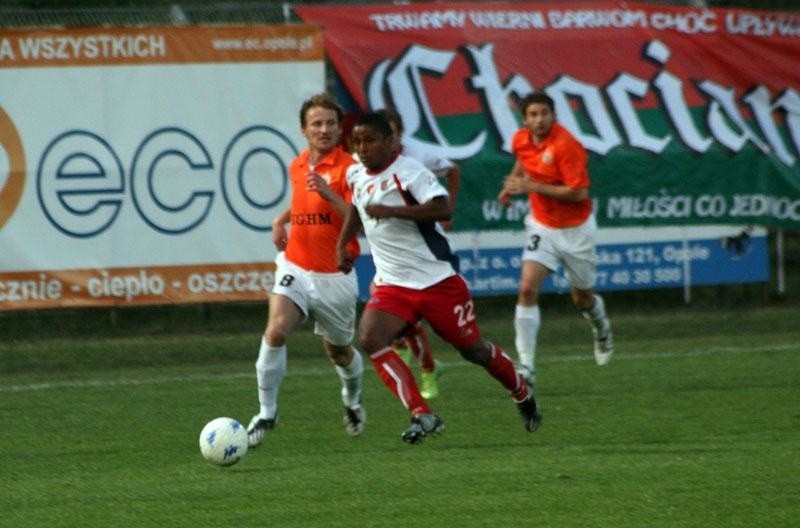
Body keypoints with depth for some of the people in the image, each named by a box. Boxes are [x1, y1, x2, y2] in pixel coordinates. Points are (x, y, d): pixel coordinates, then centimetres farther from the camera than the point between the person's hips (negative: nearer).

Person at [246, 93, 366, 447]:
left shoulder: (348, 167, -11)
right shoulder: (297, 167, 7)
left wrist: (329, 194, -30)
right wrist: (281, 219, 13)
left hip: (335, 277, -3)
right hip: (296, 268, 3)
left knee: (339, 351, 14)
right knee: (276, 331, -22)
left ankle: (352, 400, 47)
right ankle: (266, 413, -14)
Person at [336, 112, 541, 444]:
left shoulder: (407, 171, -17)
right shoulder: (355, 174, 7)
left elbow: (443, 208, -31)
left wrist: (390, 211, -33)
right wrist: (342, 244, 18)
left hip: (437, 279, -6)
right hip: (392, 285, 6)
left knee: (472, 348, 8)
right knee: (369, 338, -22)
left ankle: (524, 397, 38)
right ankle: (422, 415, -23)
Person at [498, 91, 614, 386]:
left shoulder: (566, 145, -24)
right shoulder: (521, 140, -4)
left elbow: (579, 192, -27)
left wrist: (533, 187, -26)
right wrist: (513, 183, 5)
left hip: (575, 229, -4)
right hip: (542, 226, 4)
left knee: (583, 299, 13)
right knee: (527, 289, -17)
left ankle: (601, 328, 50)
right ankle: (526, 364, -15)